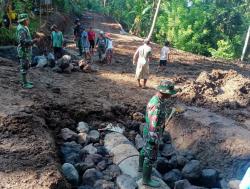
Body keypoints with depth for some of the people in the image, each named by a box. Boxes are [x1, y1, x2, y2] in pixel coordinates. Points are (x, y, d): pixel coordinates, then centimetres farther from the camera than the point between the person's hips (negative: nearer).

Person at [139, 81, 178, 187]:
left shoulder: (156, 99, -5)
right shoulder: (157, 106, -36)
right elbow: (153, 126, -31)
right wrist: (155, 142, -23)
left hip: (148, 132, 9)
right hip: (152, 135, -9)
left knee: (145, 150, 29)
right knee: (151, 158, 7)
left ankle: (141, 167, 52)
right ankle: (146, 179, 25)